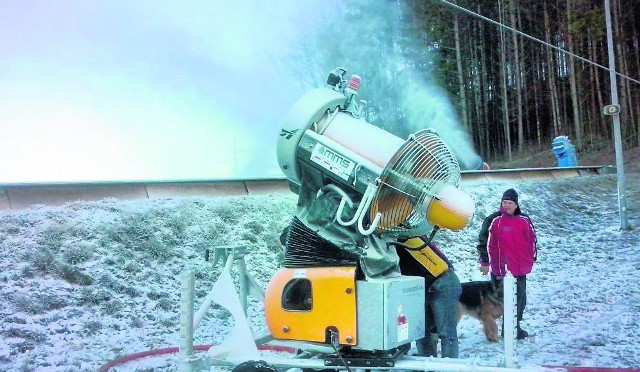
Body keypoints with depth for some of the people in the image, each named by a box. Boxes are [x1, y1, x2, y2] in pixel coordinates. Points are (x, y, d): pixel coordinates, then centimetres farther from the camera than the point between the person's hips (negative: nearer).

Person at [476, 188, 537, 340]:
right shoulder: (493, 220, -7)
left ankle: (515, 326, 28)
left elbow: (532, 240, 17)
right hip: (500, 269, -4)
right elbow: (483, 242, -4)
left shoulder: (524, 220, 5)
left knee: (520, 300, 12)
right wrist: (485, 262, -5)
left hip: (520, 270, 4)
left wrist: (531, 259, 15)